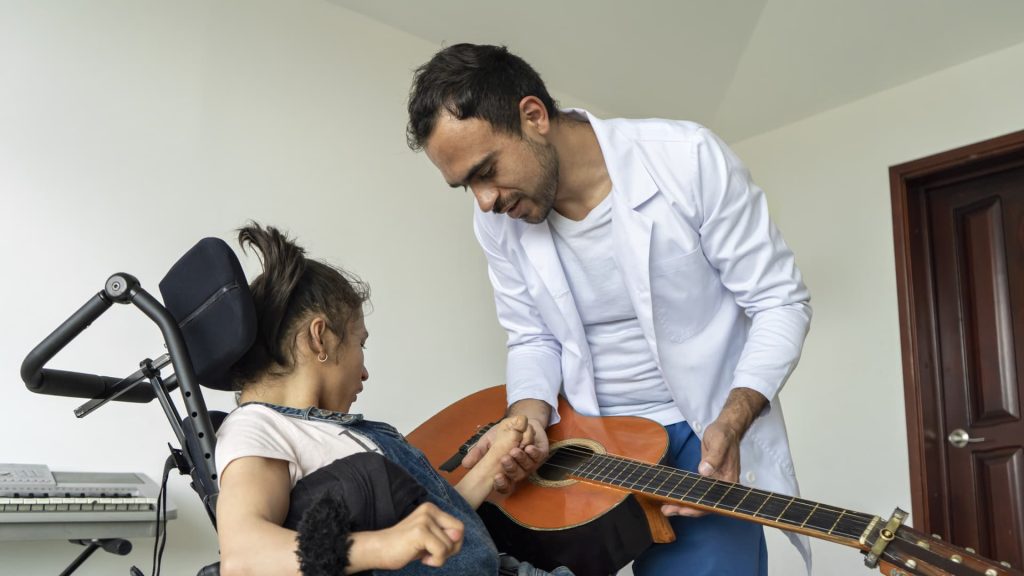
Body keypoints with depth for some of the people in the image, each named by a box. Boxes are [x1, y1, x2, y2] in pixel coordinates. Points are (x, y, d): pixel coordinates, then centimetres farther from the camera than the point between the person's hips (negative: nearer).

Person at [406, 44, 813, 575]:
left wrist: (730, 425, -23)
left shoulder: (688, 159, -16)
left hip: (705, 436, -2)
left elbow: (780, 301, -10)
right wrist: (529, 417, -14)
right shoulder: (498, 222, -4)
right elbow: (533, 340, 7)